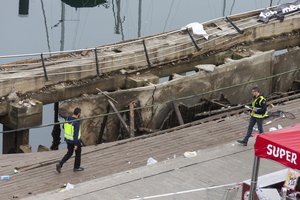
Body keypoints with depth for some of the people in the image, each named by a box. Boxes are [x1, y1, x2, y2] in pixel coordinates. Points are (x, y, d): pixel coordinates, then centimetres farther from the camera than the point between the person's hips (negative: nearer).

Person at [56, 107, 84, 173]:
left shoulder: (68, 118, -4)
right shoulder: (77, 122, -28)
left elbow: (65, 127, 11)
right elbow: (76, 133, -27)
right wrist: (76, 144, -22)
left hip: (68, 139, 7)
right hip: (75, 140, -7)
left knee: (69, 153, 21)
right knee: (78, 153, 18)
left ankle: (60, 164, 6)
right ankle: (76, 167, 33)